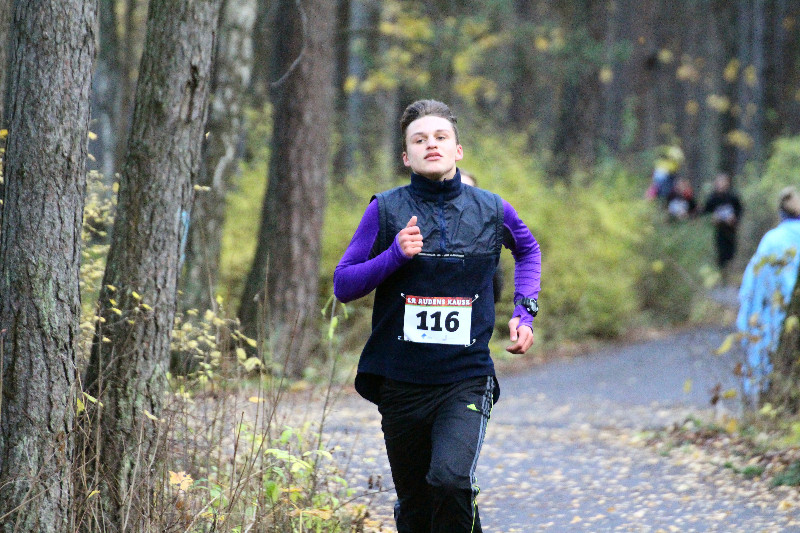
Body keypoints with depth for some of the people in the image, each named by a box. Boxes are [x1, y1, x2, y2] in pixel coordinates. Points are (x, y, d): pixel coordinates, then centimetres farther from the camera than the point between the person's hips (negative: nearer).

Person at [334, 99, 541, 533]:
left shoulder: (492, 211, 4)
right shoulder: (386, 210, 0)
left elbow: (528, 250, 26)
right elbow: (343, 285, 0)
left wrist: (525, 311, 12)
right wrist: (395, 255, -16)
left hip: (467, 380, -1)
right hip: (401, 383, 1)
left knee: (451, 480, -27)